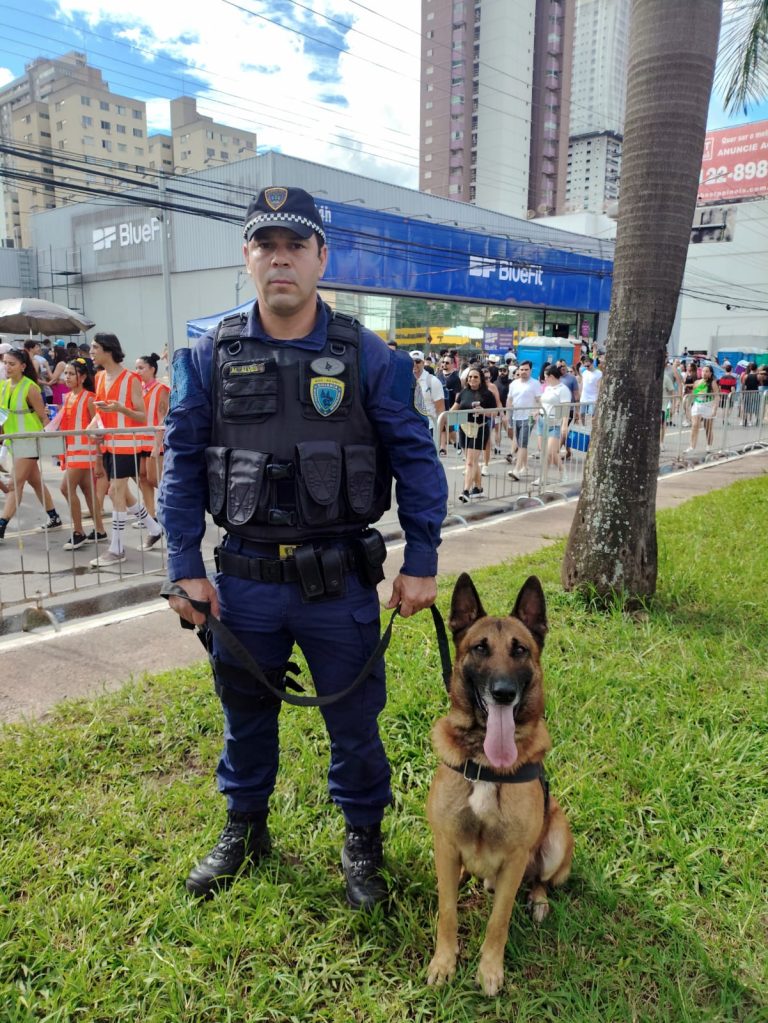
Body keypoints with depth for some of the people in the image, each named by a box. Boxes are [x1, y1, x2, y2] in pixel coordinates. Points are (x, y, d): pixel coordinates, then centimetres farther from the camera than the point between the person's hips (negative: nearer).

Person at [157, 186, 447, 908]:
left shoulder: (367, 357, -4)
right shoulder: (211, 357, 0)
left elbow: (416, 459, -2)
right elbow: (182, 464, 3)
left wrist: (421, 562, -5)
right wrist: (185, 566, -1)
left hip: (340, 580, -1)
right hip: (244, 578, 2)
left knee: (353, 719, 13)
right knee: (245, 713, 20)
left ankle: (362, 839, 39)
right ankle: (244, 828, 46)